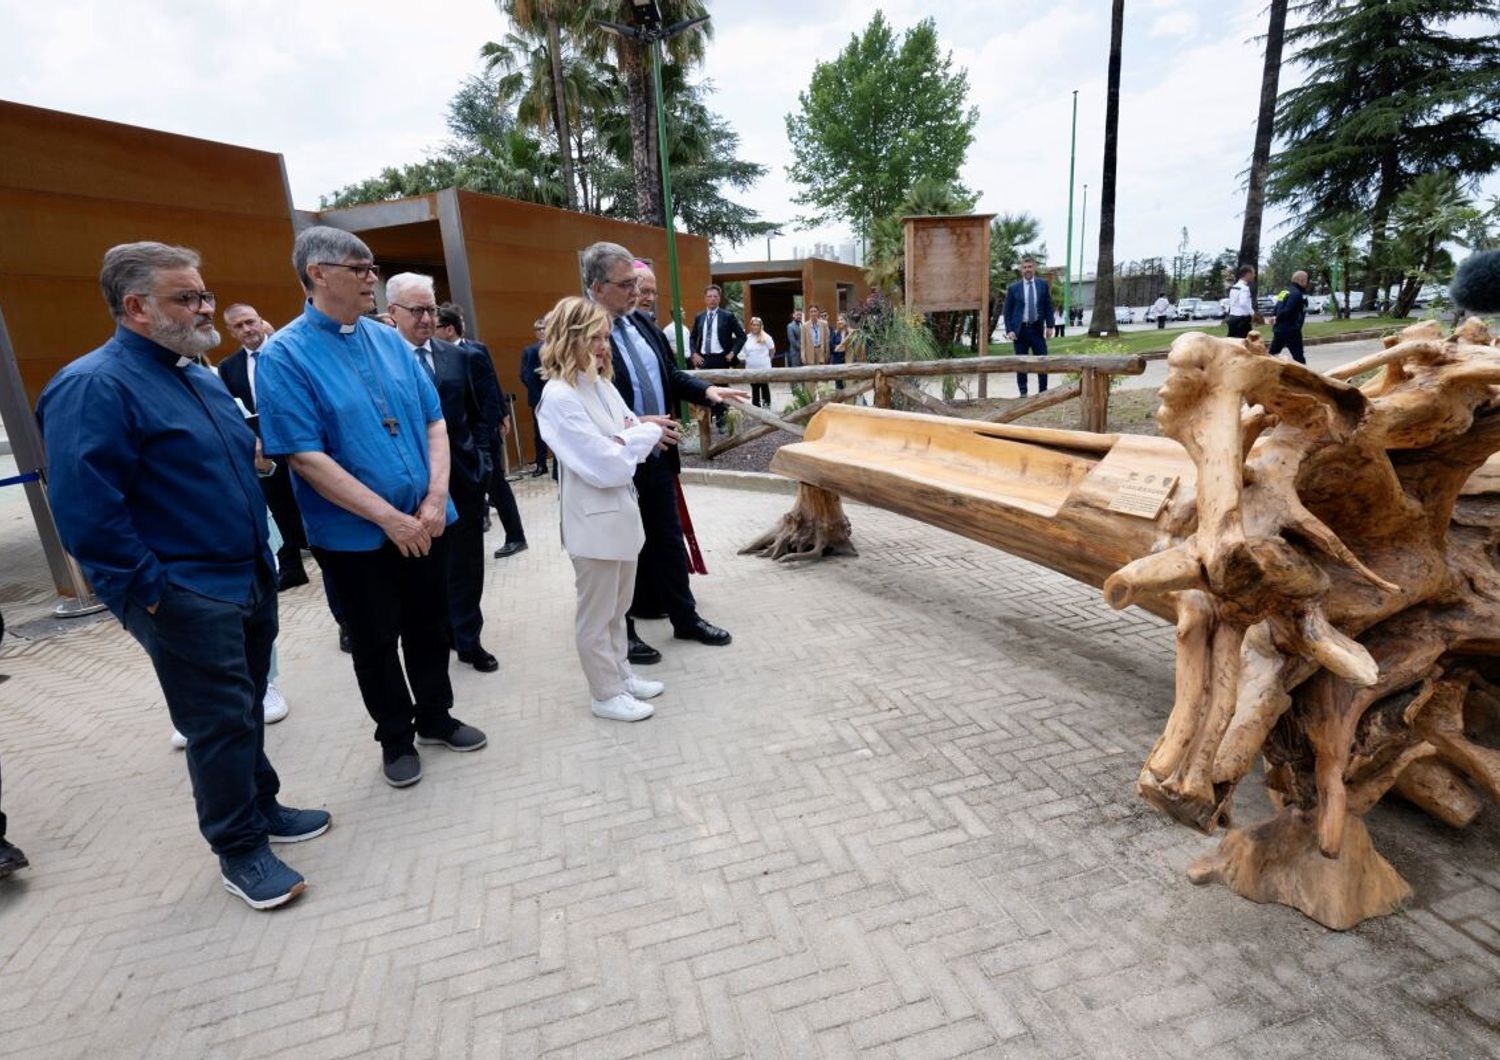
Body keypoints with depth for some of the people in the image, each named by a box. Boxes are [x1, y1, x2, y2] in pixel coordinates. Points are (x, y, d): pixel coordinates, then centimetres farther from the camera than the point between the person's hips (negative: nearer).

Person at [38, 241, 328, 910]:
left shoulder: (200, 377, 12)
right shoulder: (93, 387, -15)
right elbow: (86, 511, -20)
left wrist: (262, 557, 16)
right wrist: (148, 592, -17)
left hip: (251, 579, 8)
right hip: (186, 597, -8)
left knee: (246, 708, 20)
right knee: (221, 722, 3)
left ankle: (260, 806, 37)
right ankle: (239, 850, 21)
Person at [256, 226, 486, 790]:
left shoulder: (390, 340, 4)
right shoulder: (284, 354, -11)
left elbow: (434, 422, 4)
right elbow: (306, 457, -17)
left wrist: (436, 497, -10)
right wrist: (389, 518, -19)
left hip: (425, 522, 4)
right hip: (355, 534, -4)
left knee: (430, 626, 17)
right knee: (376, 640, 12)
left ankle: (436, 716, 39)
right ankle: (396, 738, 33)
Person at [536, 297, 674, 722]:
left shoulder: (602, 385, 6)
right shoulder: (559, 397, -19)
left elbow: (625, 436, 11)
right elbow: (604, 465, -24)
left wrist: (645, 429, -11)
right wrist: (647, 433, -13)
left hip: (621, 508, 8)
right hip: (593, 518, -8)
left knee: (618, 606, 21)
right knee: (597, 614, 8)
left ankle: (620, 674, 37)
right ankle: (605, 694, 23)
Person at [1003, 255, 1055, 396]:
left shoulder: (1043, 284, 6)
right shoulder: (1013, 288, 1)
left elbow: (1048, 307, 8)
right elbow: (1007, 311, 2)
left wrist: (1049, 326, 1)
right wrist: (1009, 330, -7)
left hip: (1037, 328, 1)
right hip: (1020, 329, -1)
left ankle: (1043, 391, 8)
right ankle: (1023, 392, 12)